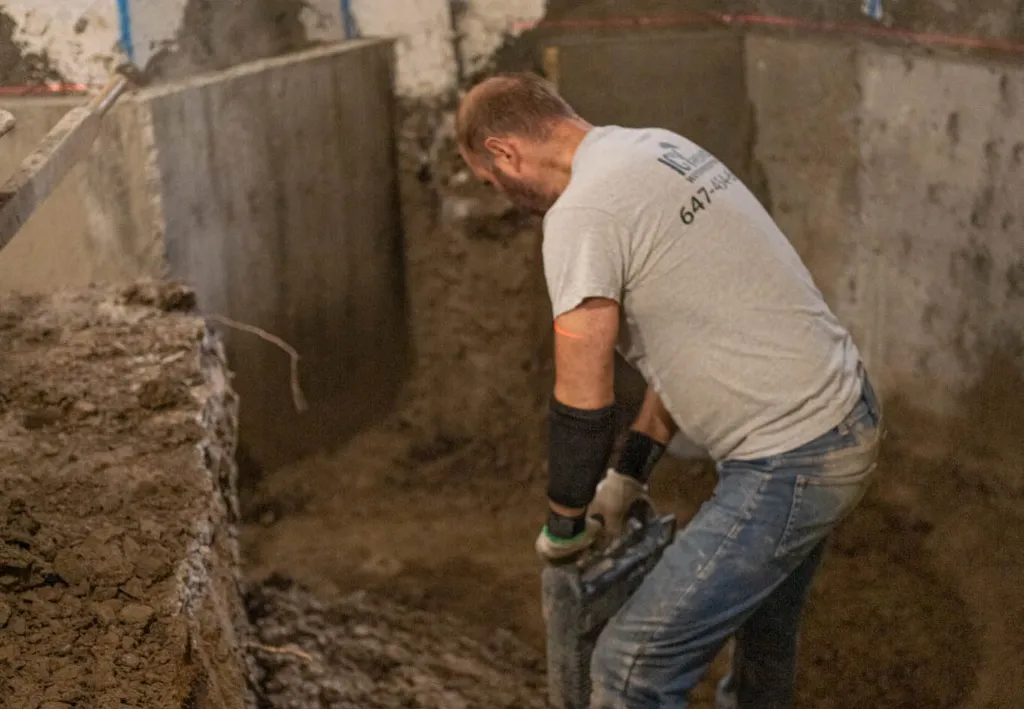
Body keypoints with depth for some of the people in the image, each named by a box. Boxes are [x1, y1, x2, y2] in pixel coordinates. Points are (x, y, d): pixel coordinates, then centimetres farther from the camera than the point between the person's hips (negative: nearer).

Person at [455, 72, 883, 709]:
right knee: (764, 637, 28)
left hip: (790, 464, -10)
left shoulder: (581, 213, -18)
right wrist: (634, 467, 18)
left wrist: (564, 525, 2)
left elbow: (582, 404, -15)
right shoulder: (661, 149, 12)